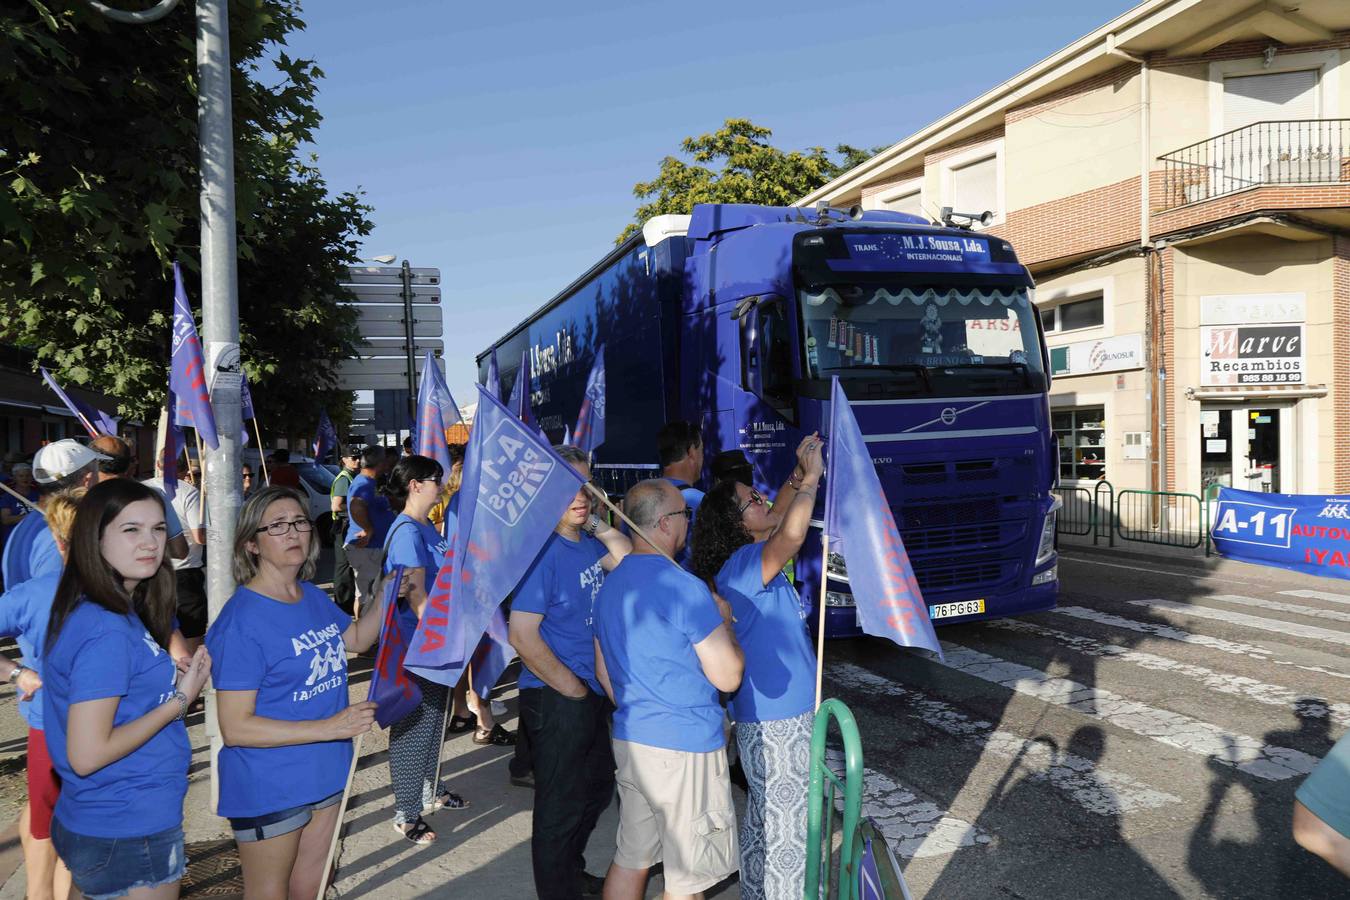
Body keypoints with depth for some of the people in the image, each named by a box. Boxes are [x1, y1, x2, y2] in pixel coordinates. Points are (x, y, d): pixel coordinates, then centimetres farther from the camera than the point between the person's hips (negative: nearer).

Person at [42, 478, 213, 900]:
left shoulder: (91, 613, 5)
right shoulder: (108, 631, -24)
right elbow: (87, 755, -25)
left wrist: (172, 680, 0)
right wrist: (180, 699, -17)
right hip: (129, 836, -9)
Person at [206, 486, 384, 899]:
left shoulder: (314, 597, 1)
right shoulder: (241, 621, -22)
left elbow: (356, 638, 20)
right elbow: (235, 727, -24)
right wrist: (328, 727, -28)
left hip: (324, 774, 7)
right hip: (269, 788, -7)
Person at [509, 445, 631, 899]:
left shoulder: (586, 542, 3)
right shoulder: (542, 551, -23)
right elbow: (523, 635, -25)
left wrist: (599, 522, -6)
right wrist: (572, 690, -17)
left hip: (591, 694, 9)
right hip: (556, 700, -9)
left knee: (598, 786, 25)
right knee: (562, 805, 7)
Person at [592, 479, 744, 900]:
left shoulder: (610, 584, 7)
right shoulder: (683, 586, -19)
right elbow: (728, 676, -16)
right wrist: (724, 622, -1)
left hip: (628, 740, 8)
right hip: (684, 748, -8)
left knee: (630, 858, 18)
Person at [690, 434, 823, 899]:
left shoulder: (749, 556, 6)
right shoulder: (740, 566, -22)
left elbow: (779, 522, 21)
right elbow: (792, 533, -38)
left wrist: (799, 475, 6)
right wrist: (811, 480, -24)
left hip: (777, 709, 10)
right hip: (776, 719, -10)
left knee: (765, 813, 23)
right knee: (783, 823, 3)